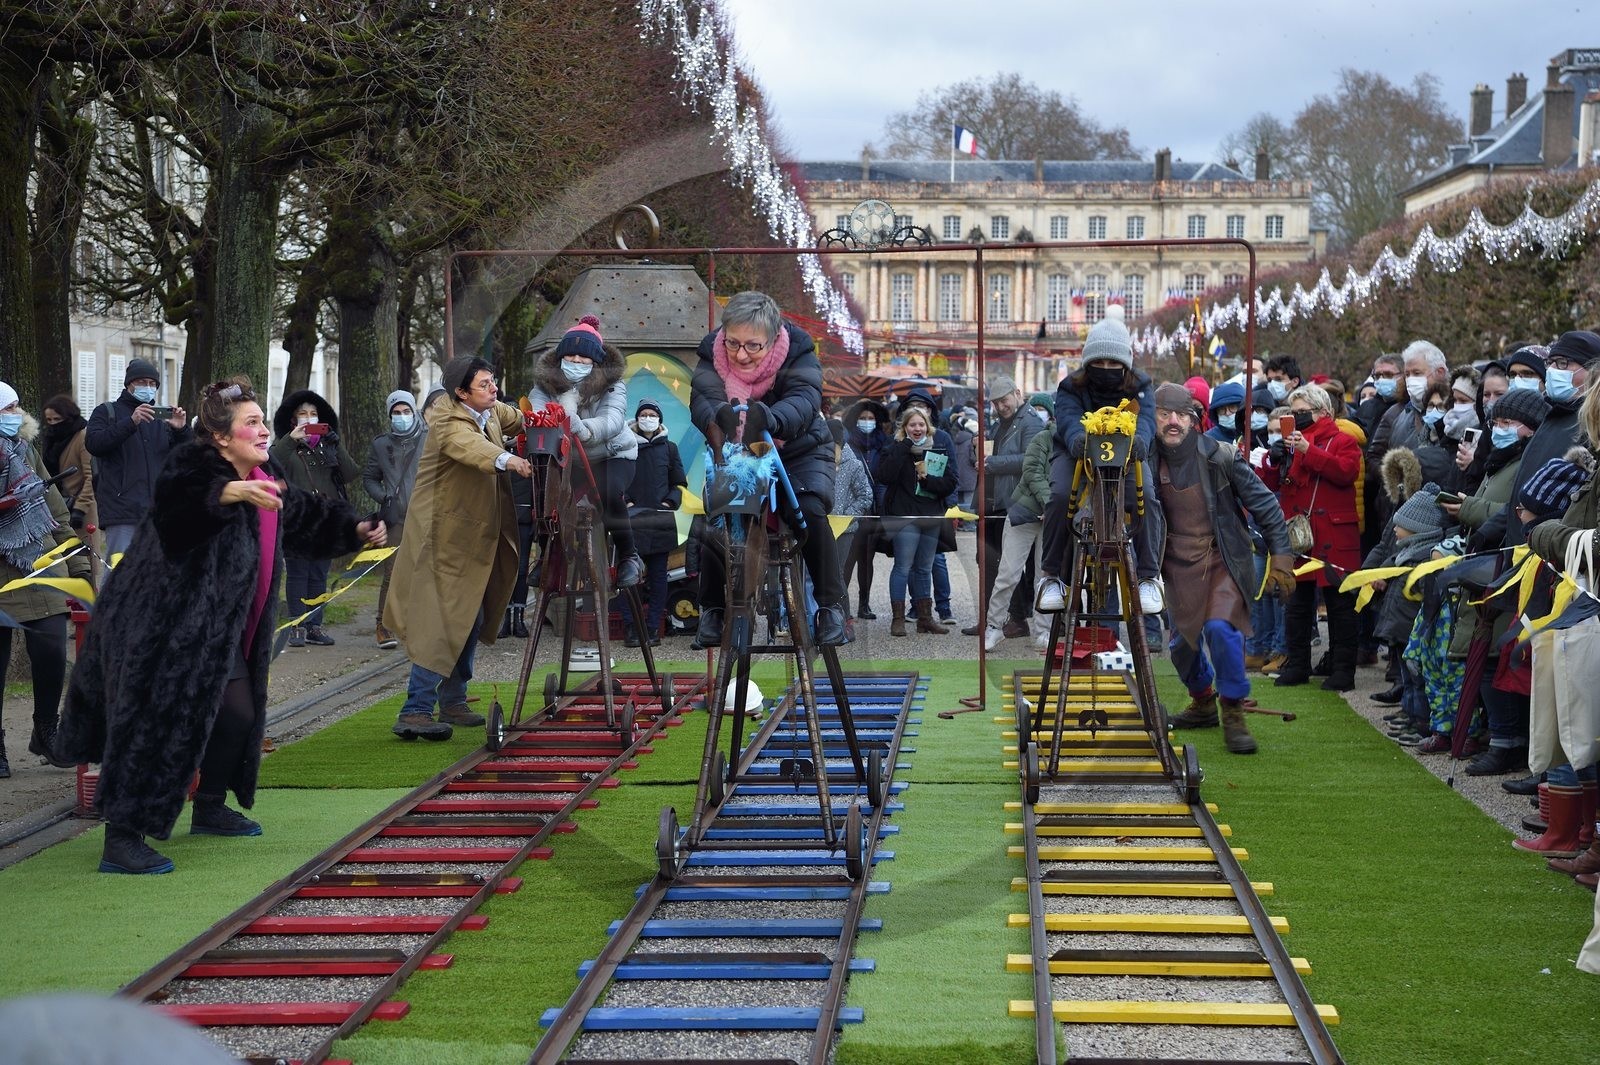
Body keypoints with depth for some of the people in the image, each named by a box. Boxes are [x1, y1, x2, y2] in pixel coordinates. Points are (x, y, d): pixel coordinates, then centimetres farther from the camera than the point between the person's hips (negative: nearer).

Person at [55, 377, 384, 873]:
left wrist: (355, 530, 28)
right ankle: (121, 838, -13)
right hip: (160, 624, -9)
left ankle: (210, 809, 35)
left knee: (238, 714, 15)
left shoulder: (263, 485, 8)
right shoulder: (192, 465, -19)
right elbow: (183, 495, -44)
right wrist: (237, 491, -61)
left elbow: (305, 514, 29)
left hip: (219, 632, 9)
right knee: (155, 721, -14)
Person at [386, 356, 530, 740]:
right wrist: (505, 459, -61)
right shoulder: (449, 423, -20)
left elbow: (517, 420, 25)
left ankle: (453, 703, 27)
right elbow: (468, 444, -43)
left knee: (471, 621, 15)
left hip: (474, 536, 10)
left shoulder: (491, 412, 6)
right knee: (444, 624, -15)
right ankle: (414, 713, -15)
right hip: (444, 538, -9)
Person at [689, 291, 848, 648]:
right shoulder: (713, 352, -17)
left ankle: (831, 604, -9)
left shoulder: (798, 352, -23)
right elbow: (702, 398, -34)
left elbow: (805, 399, -41)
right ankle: (711, 608, 2)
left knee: (811, 512, -26)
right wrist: (717, 416, -61)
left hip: (800, 451, -2)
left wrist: (770, 419, -65)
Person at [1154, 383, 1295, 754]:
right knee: (1182, 639, 9)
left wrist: (1281, 557, -7)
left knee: (1220, 627, -24)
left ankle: (1234, 713, -9)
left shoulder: (1219, 456, -14)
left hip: (1224, 559, -4)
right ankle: (1203, 702, 37)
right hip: (1179, 563, 4)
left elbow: (1264, 504, -6)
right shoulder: (1147, 461, -7)